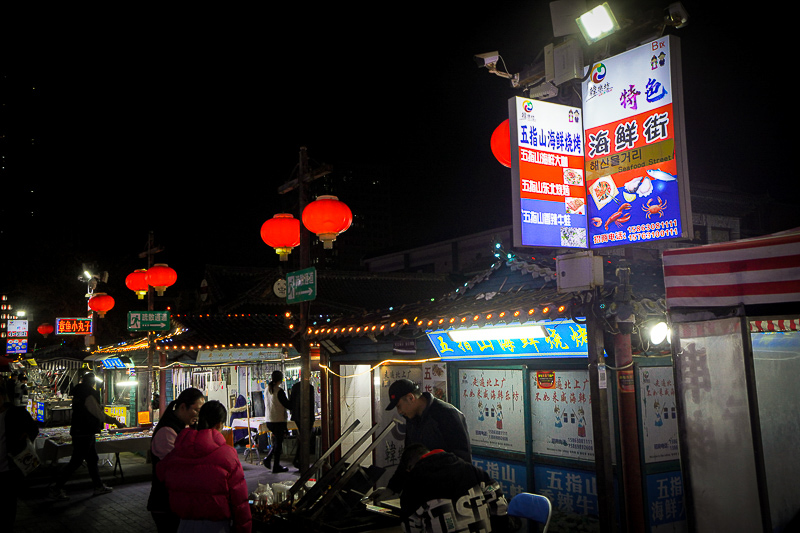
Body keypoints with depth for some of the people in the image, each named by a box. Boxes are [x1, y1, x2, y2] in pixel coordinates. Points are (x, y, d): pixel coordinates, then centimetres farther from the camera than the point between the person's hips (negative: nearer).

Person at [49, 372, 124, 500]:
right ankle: (57, 489, 3)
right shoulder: (89, 396, -19)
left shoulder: (79, 394, 11)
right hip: (84, 434, -10)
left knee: (92, 459, 15)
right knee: (76, 461, -4)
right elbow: (100, 415, -16)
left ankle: (99, 486, 22)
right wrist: (116, 422, -6)